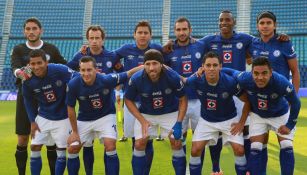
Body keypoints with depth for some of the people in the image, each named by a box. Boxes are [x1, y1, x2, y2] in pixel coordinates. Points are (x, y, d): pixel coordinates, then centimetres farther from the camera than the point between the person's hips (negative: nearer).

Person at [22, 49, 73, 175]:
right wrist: (32, 121, 2)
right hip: (43, 117, 3)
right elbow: (28, 101, 3)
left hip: (63, 118, -3)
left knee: (61, 151, 3)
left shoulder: (60, 71, -25)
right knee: (35, 147, 3)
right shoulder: (28, 80, -13)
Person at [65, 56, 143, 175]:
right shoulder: (73, 85, -23)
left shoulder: (107, 80, -28)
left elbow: (128, 74, -16)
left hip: (106, 116, -2)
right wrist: (75, 131, -4)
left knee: (110, 145, -18)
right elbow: (70, 108, -9)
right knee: (72, 149, 0)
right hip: (84, 119, 2)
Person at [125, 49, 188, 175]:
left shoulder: (173, 77, -27)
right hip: (145, 114, 1)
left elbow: (183, 100, -13)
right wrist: (142, 121, -17)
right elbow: (128, 100, -9)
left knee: (176, 144, -7)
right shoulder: (136, 79, -26)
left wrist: (179, 123, -20)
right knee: (139, 144, -5)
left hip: (170, 113, -1)